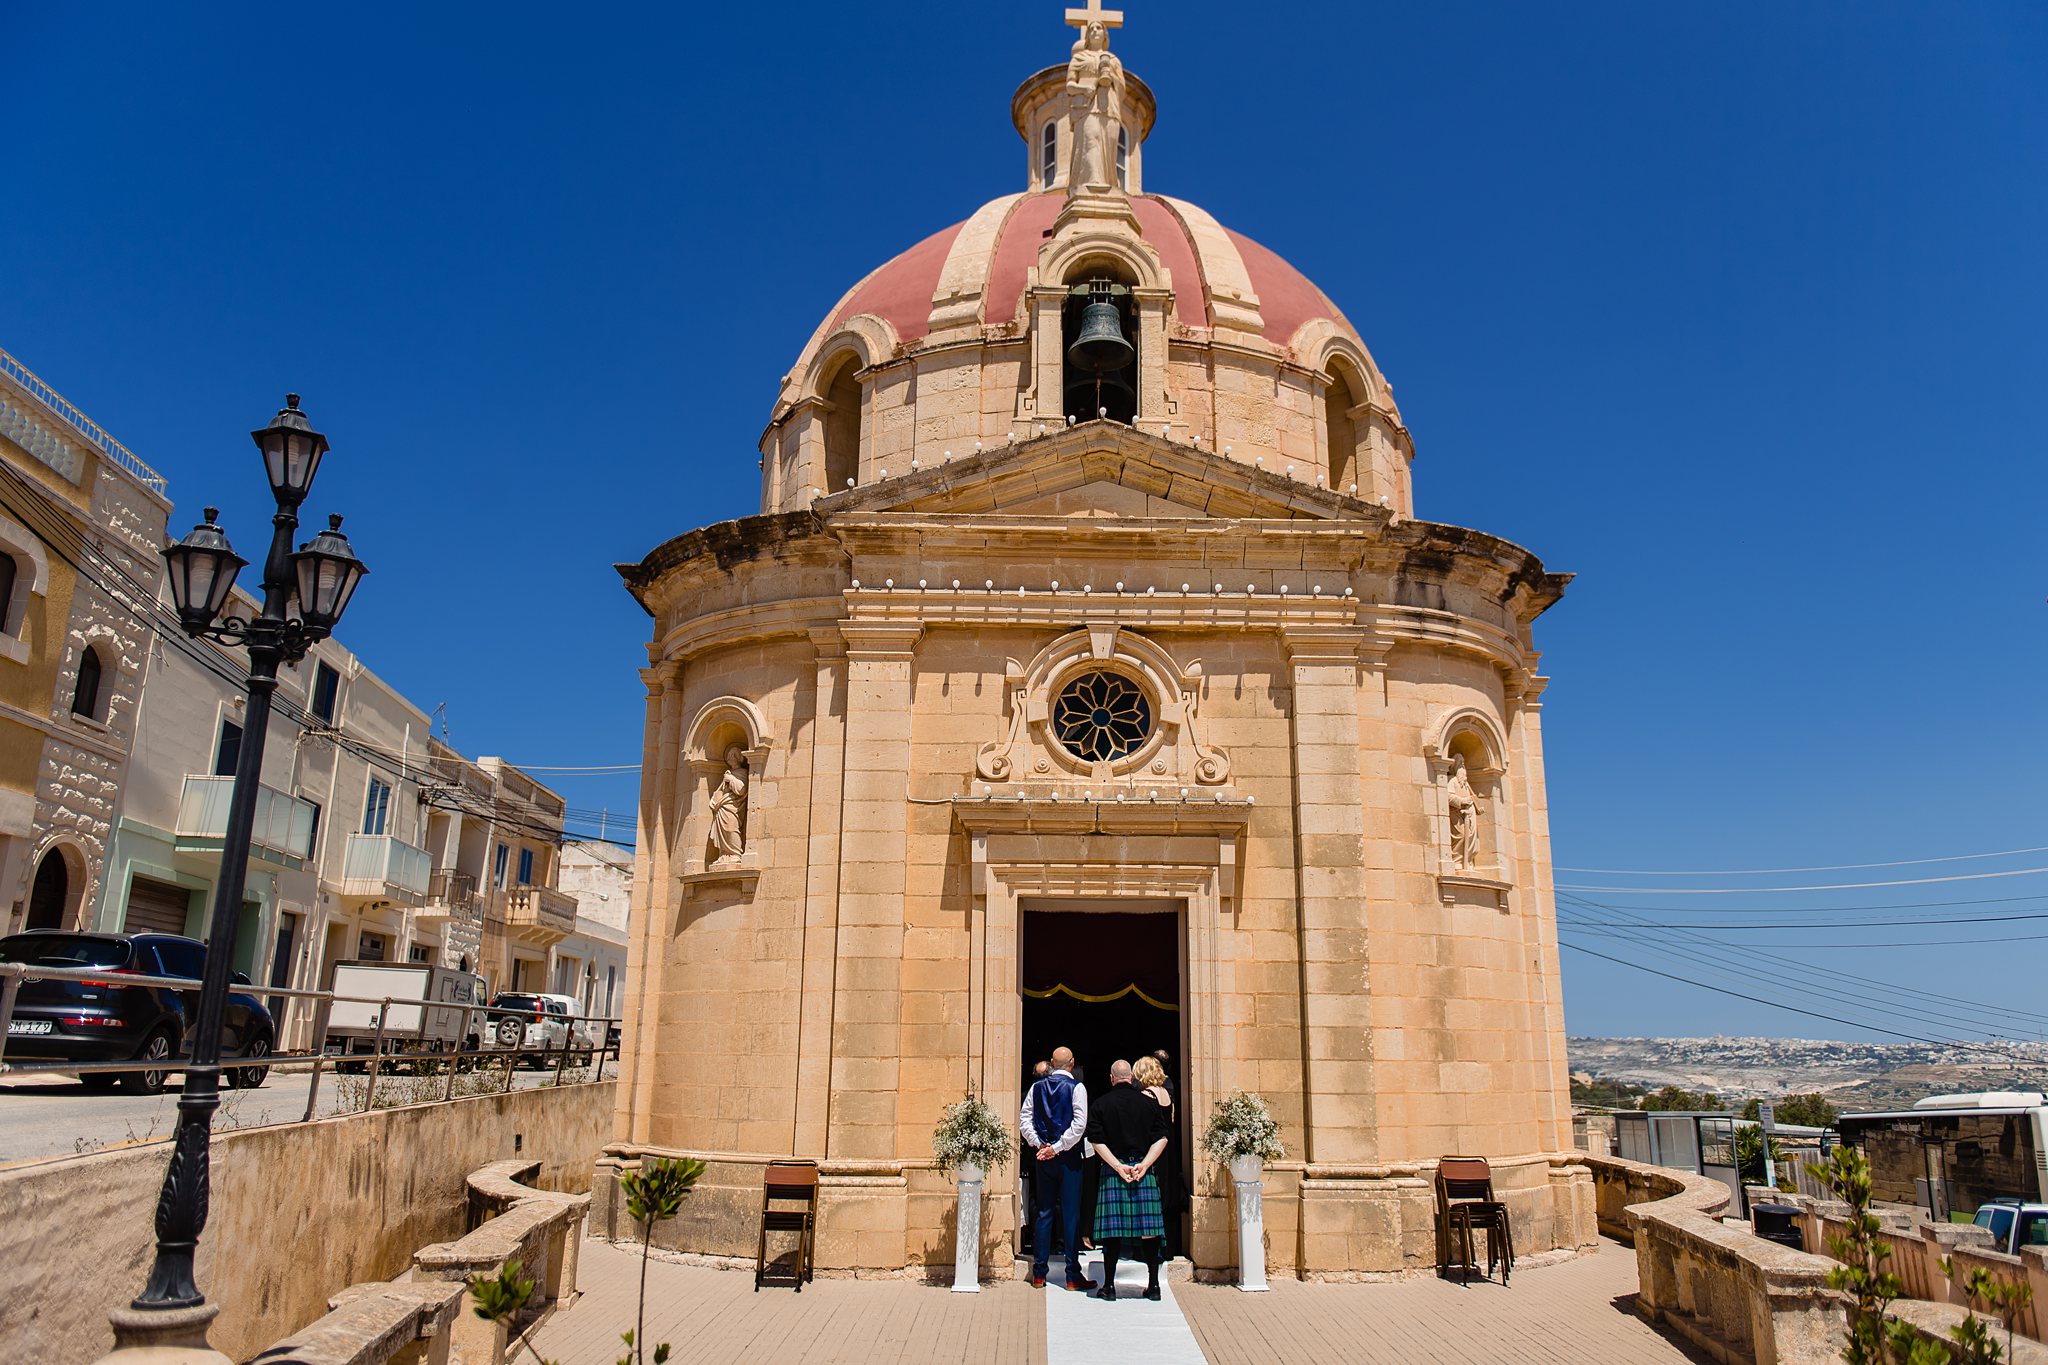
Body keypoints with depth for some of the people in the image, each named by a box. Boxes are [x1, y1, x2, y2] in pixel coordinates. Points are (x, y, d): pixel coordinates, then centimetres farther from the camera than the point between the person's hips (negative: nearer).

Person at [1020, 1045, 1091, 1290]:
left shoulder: (1037, 1087, 5)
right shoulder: (1076, 1087, -7)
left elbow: (1024, 1120, 2)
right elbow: (1079, 1123, -15)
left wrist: (1039, 1144, -2)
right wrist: (1057, 1147, -12)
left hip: (1043, 1156, 4)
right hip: (1068, 1158, -4)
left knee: (1044, 1212, 10)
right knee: (1071, 1214, 1)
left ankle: (1039, 1274, 13)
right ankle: (1073, 1276, 3)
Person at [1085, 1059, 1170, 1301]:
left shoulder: (1101, 1105, 0)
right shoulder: (1149, 1102, 4)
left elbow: (1097, 1141, -6)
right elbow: (1161, 1138, -1)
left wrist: (1118, 1166, -6)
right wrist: (1144, 1164, -6)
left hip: (1113, 1171, -1)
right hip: (1144, 1171, 1)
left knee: (1111, 1228, 2)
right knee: (1148, 1229, 6)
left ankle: (1109, 1285, 5)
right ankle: (1153, 1284, 9)